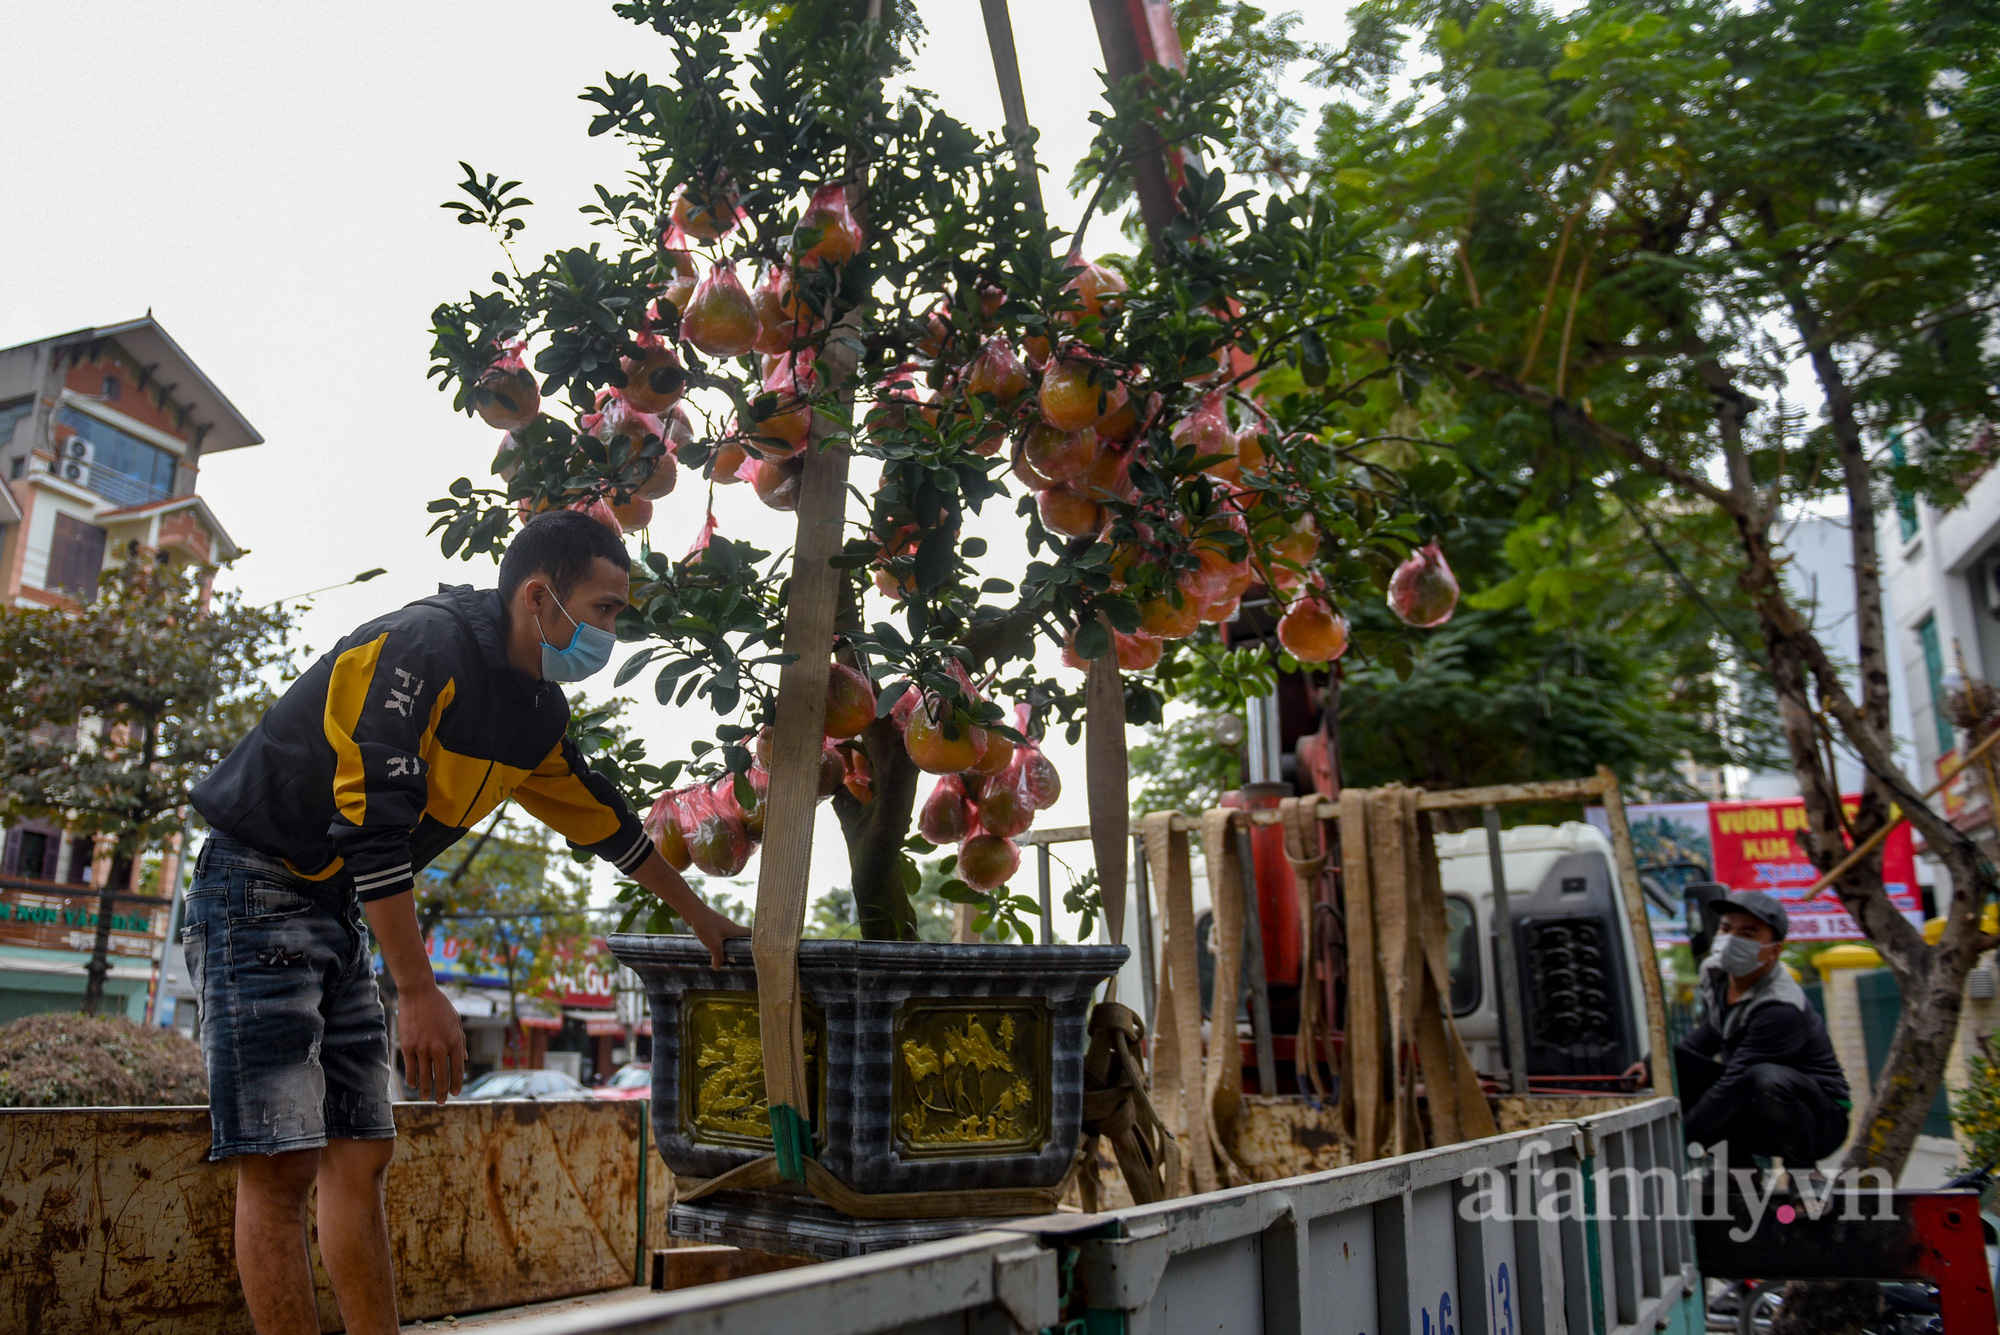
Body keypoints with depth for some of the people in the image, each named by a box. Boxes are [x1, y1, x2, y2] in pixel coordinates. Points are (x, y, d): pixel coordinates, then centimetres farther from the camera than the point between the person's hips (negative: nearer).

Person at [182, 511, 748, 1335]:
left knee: (360, 1158, 6)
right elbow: (373, 825, -27)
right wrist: (419, 996, -27)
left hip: (344, 912, 8)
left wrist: (699, 915, 26)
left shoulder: (535, 709, 6)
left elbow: (598, 817, 19)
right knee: (281, 1166, -11)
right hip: (258, 890, -8)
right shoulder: (422, 649, -22)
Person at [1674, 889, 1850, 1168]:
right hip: (1755, 1115, 7)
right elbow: (1709, 1034, 15)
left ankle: (1803, 1173, -12)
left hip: (1819, 1122, -7)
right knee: (1672, 1062, -10)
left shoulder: (1781, 1009, -29)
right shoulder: (1719, 977, -5)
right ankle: (1740, 1161, 2)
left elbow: (1735, 1084, -30)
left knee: (1767, 1078, -39)